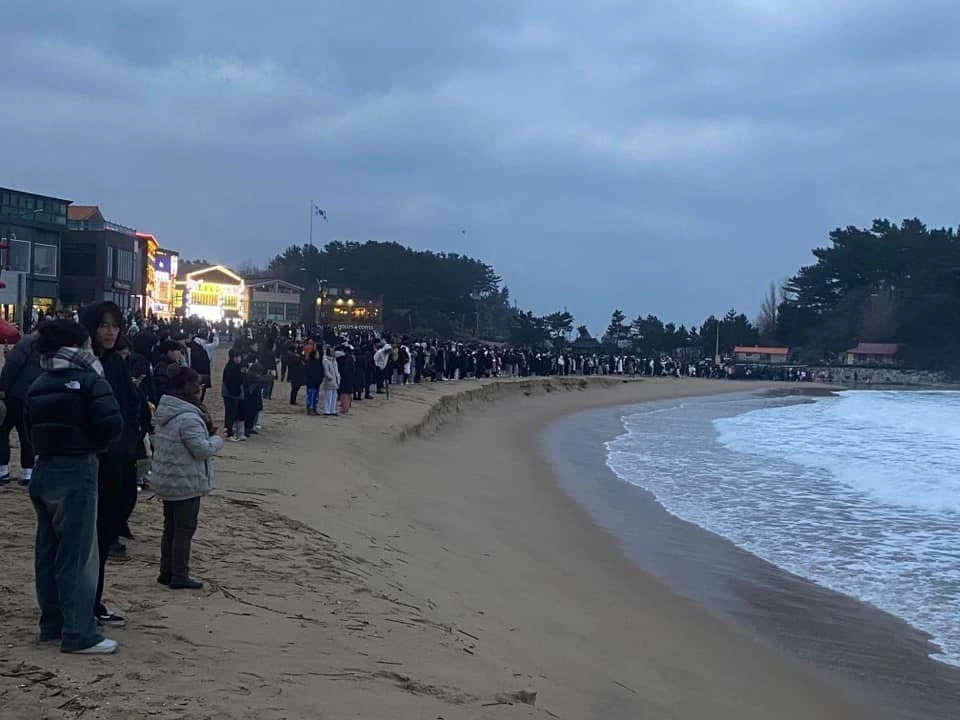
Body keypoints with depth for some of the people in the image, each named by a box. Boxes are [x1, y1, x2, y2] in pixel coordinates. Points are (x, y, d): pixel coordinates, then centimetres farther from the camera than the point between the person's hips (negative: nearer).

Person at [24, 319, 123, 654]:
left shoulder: (38, 385, 10)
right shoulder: (90, 381, -11)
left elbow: (31, 427, 9)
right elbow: (112, 426, -17)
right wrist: (94, 442, 2)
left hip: (43, 471, 7)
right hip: (77, 473, -7)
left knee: (48, 551, 13)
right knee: (77, 554, -3)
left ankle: (52, 624, 23)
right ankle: (79, 634, 0)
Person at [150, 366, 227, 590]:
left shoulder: (163, 412, 6)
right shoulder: (188, 418, -24)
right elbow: (203, 450, -25)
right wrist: (218, 438, -5)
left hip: (166, 481, 9)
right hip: (186, 484, -9)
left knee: (170, 527, 17)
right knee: (184, 529, 1)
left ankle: (167, 572, 25)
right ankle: (179, 576, 6)